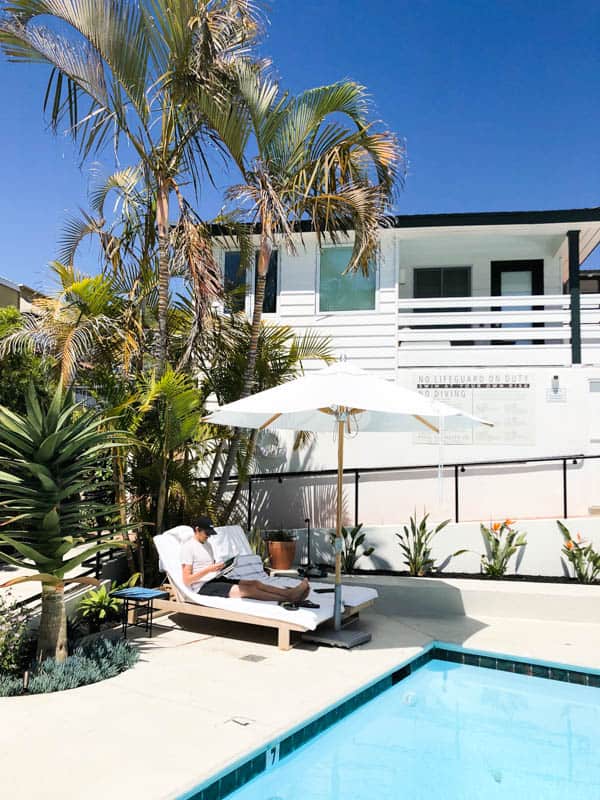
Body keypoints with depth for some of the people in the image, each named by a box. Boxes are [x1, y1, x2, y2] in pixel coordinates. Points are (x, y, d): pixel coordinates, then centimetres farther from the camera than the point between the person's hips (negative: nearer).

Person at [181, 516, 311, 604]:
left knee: (255, 583, -12)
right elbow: (187, 580, -14)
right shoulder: (188, 547, -9)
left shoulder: (207, 544, 18)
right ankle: (288, 598, -35)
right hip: (203, 587, -9)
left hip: (216, 580, 9)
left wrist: (219, 567, -2)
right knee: (242, 590, -27)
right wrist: (209, 569, -22)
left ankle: (291, 593, -25)